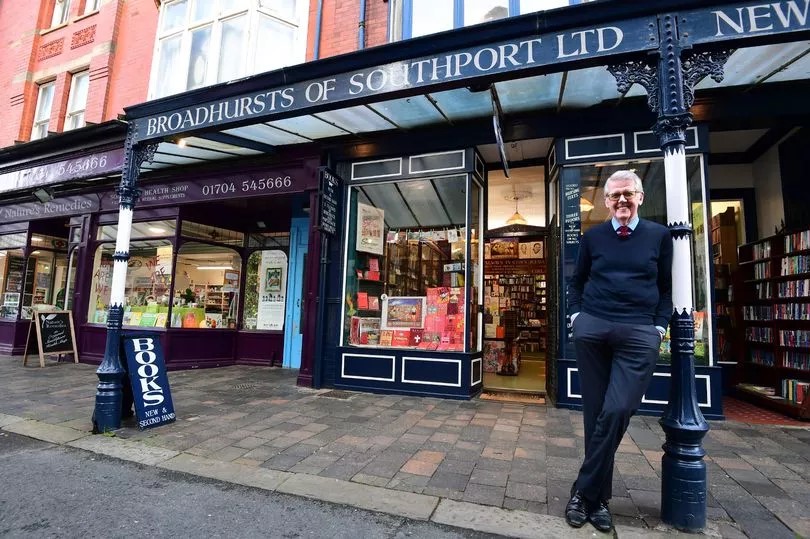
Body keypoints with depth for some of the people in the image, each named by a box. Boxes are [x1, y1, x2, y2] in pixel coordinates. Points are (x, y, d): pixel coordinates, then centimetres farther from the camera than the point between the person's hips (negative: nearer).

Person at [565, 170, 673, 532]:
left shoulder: (659, 236, 10)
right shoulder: (592, 237, 11)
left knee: (617, 411, -12)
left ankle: (583, 491, 6)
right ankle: (598, 498, 21)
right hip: (591, 328, 1)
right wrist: (576, 315, 6)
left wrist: (659, 327, 2)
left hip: (639, 333, -1)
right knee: (595, 412, 6)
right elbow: (577, 281, 18)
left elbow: (666, 286, 12)